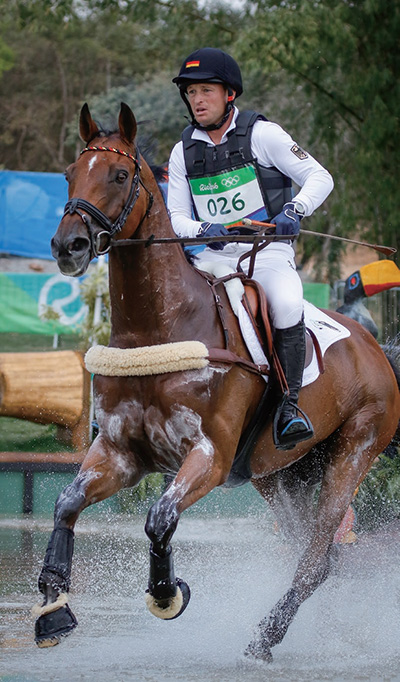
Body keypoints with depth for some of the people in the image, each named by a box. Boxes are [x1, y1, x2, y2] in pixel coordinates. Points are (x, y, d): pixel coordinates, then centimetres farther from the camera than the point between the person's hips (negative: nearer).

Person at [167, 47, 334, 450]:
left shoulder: (260, 134, -1)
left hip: (268, 253, -4)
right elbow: (176, 216, 11)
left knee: (286, 304, -35)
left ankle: (289, 405, -25)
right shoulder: (184, 152, 11)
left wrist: (294, 209, -23)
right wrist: (203, 230, -13)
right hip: (213, 256, 4)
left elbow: (320, 178, -3)